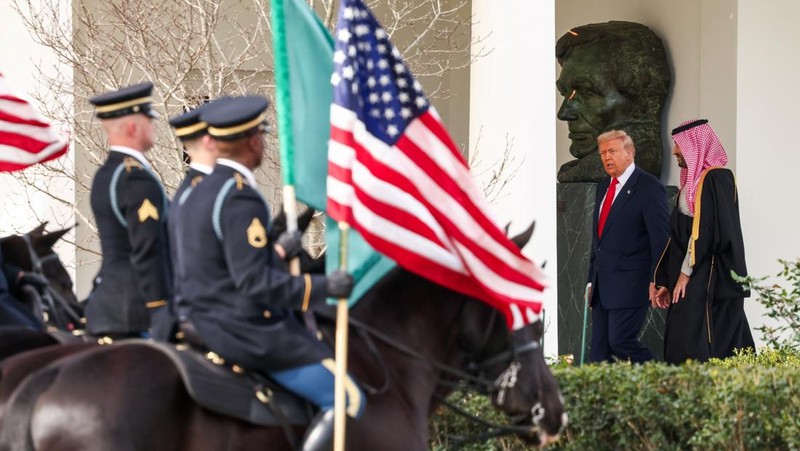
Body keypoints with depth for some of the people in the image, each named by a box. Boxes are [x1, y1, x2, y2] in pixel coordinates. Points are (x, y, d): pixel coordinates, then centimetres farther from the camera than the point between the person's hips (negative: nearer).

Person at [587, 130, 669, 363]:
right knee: (600, 347, 5)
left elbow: (659, 238, -12)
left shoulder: (649, 187, -8)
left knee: (620, 340, -15)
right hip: (603, 284, 8)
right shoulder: (603, 188, 18)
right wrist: (592, 280, 20)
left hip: (629, 283, -8)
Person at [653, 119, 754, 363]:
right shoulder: (691, 182, 19)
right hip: (691, 281, 9)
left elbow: (705, 230, -17)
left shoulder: (715, 178, -9)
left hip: (710, 282, -9)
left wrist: (686, 272, -17)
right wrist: (665, 281, 16)